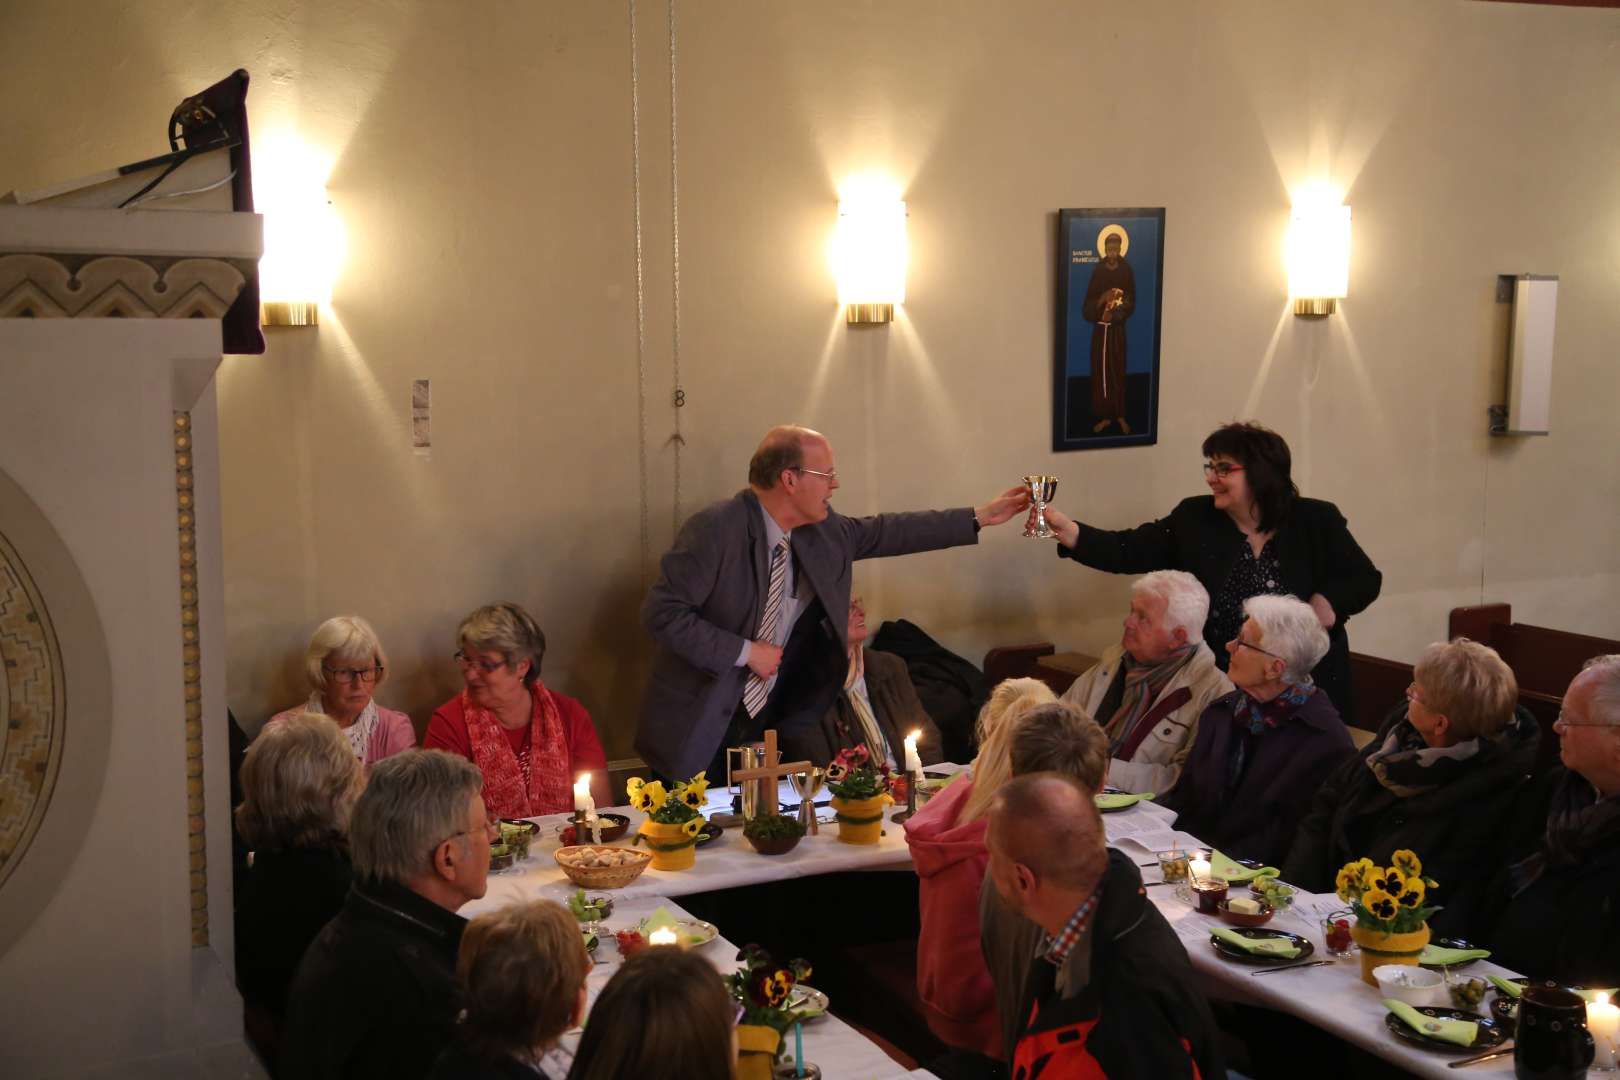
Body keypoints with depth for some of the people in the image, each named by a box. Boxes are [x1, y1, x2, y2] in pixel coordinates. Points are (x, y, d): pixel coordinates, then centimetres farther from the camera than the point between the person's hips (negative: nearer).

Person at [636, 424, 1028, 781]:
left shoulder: (821, 531, 1)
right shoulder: (714, 530, -20)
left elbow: (884, 532, 15)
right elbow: (661, 612, -20)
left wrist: (981, 516, 17)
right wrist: (745, 652, -19)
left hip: (760, 722, 6)